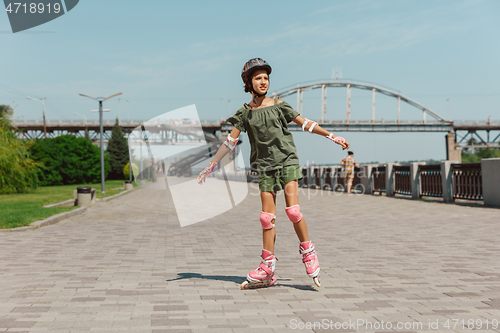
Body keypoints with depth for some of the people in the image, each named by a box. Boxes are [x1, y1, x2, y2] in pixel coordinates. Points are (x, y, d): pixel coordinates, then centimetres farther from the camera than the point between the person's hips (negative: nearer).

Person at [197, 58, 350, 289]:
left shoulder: (278, 105, 3)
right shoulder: (245, 113, 5)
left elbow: (304, 123, 6)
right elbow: (230, 141, 6)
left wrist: (332, 136, 1)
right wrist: (211, 166, 3)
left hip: (286, 160, -1)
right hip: (264, 166, 1)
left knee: (292, 209, -16)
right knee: (267, 217, -1)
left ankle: (307, 251, 4)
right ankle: (267, 270, 4)